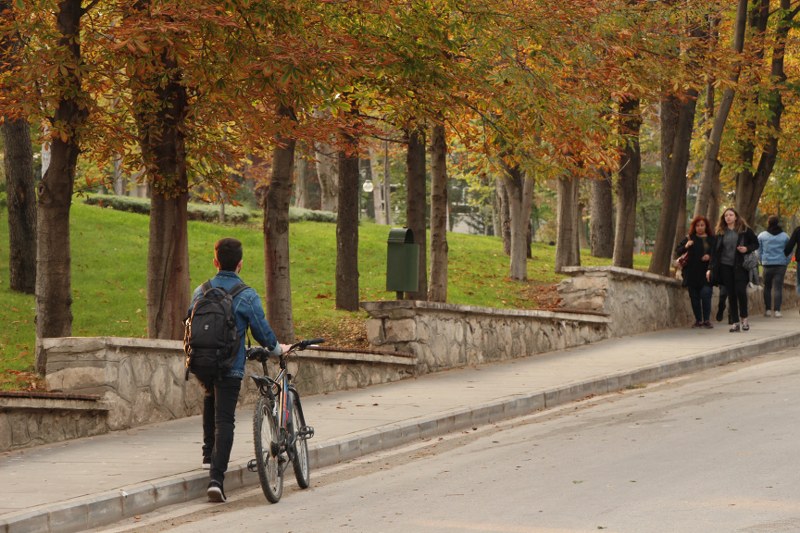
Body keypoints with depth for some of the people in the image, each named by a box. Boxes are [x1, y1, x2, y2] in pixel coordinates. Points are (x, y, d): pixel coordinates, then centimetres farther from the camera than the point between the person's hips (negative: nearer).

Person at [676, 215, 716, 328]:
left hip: (706, 273, -1)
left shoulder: (712, 239, 8)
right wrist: (686, 246, -18)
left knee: (706, 294, -13)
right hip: (692, 273, 1)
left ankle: (707, 320, -6)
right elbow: (678, 251, 2)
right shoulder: (689, 238, 8)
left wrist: (710, 257, -10)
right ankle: (698, 320, 11)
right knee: (694, 297, 3)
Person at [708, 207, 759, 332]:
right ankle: (735, 323, 5)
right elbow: (715, 251, 10)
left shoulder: (745, 230, 2)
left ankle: (744, 319, 3)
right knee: (731, 294, 2)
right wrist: (711, 268, 5)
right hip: (725, 266, 3)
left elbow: (756, 244, 7)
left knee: (740, 290, -14)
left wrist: (747, 249, -14)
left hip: (740, 266, -3)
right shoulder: (721, 233, 10)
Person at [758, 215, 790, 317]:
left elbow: (759, 251, 5)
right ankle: (777, 310, -6)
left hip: (767, 265, 0)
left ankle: (768, 310, 10)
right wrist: (786, 262, 13)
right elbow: (789, 252, 6)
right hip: (781, 265, 0)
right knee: (778, 287, 0)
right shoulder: (784, 236, 1)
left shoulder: (762, 236, -1)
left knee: (767, 287, 12)